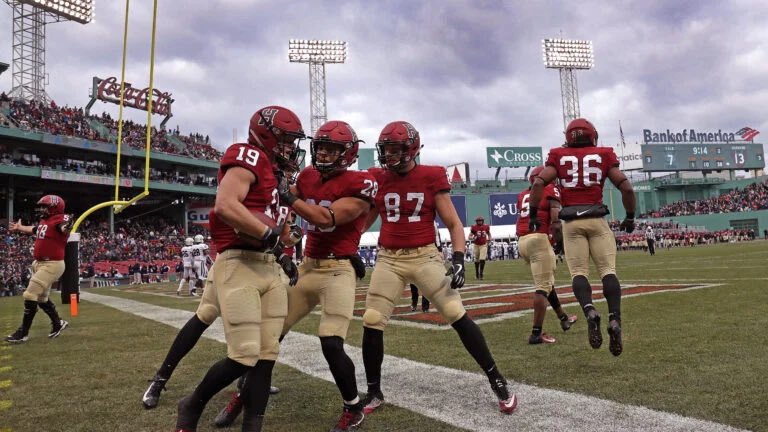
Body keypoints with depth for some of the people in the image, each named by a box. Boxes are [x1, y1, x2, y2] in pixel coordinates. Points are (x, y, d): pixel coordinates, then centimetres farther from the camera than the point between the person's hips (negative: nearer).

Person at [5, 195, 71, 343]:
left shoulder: (60, 219, -17)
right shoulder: (44, 221, 11)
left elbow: (64, 227, -40)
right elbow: (34, 229, 33)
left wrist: (66, 227, -63)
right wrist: (19, 228, 49)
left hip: (52, 265, -10)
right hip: (39, 264, 10)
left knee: (30, 295, -9)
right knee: (41, 297, 18)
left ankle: (23, 333, 2)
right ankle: (58, 323, 35)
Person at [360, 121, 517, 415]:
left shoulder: (431, 178, -4)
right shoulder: (377, 179, 4)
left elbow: (453, 224, -1)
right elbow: (363, 222, 14)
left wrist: (458, 258, -13)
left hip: (425, 257, -2)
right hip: (388, 259, 3)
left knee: (458, 317, -6)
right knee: (371, 324, -1)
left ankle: (497, 382, 10)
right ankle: (374, 393, 18)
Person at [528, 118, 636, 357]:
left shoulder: (559, 157, 10)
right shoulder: (604, 156, 10)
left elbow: (538, 183, -3)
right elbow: (627, 188, 4)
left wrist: (533, 214, 4)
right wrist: (630, 217, 17)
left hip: (572, 222, 0)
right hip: (597, 219, 0)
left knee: (578, 272, 2)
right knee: (608, 270, 3)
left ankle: (589, 311, -23)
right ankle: (615, 319, -13)